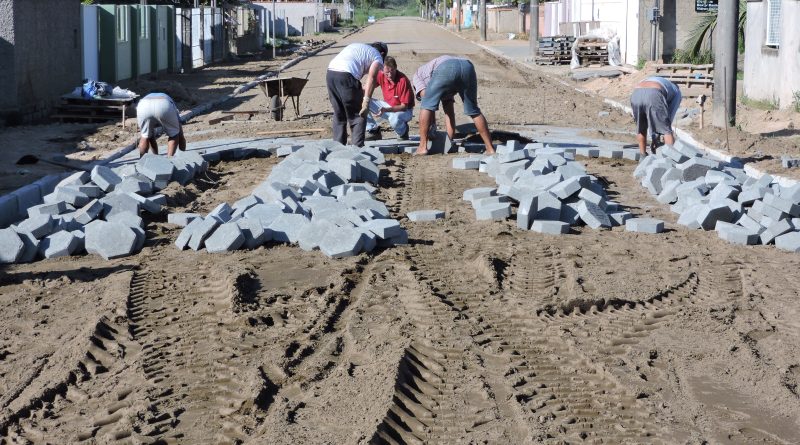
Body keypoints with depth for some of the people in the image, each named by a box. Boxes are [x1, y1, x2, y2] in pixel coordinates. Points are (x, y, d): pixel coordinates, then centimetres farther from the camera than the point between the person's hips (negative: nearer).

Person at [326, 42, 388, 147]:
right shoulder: (377, 57, 14)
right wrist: (366, 100, -11)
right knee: (358, 116, 4)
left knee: (339, 115, 18)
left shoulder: (357, 46, 33)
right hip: (346, 76, -6)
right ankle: (357, 147, -3)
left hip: (330, 72, 6)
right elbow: (372, 77, -5)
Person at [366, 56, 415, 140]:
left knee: (394, 118, -42)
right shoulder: (381, 76, -12)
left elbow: (404, 106, -25)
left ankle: (403, 133, -5)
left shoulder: (403, 80, -27)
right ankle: (373, 131, 5)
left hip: (404, 110, -6)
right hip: (387, 106, 6)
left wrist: (386, 110, -37)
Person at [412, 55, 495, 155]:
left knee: (427, 106, 12)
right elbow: (450, 112, 40)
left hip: (446, 68, -5)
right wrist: (451, 138, 39)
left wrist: (432, 128, 17)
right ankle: (490, 148, 20)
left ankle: (423, 147, 7)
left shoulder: (418, 74, 33)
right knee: (474, 111, 20)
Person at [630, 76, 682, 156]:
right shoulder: (676, 91, 35)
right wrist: (656, 137, 26)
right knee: (667, 130, 8)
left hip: (635, 95, 4)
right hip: (654, 97, -4)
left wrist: (654, 137, 38)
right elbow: (669, 116, 25)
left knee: (641, 129, 27)